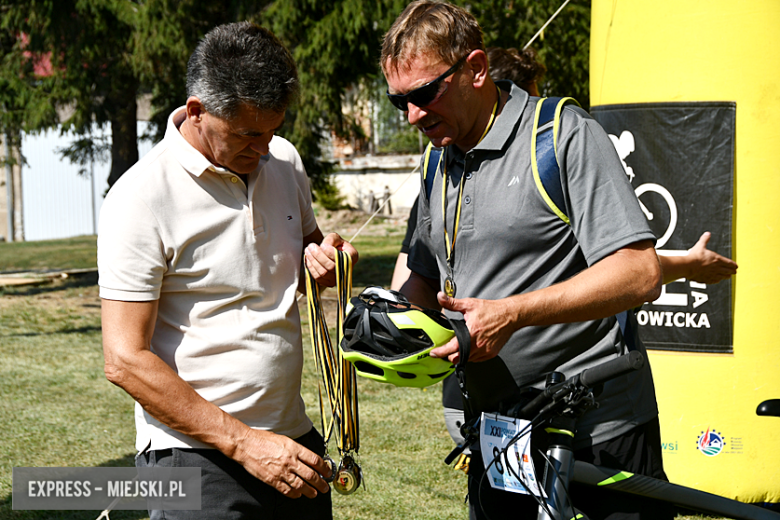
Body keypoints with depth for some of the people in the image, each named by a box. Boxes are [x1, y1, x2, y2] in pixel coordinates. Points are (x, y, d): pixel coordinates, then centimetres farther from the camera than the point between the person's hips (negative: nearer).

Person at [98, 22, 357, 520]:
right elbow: (125, 361, -16)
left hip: (294, 443, 6)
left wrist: (324, 261, -1)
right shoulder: (142, 198, -14)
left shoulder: (283, 160, 5)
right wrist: (243, 442, -19)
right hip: (196, 456, -6)